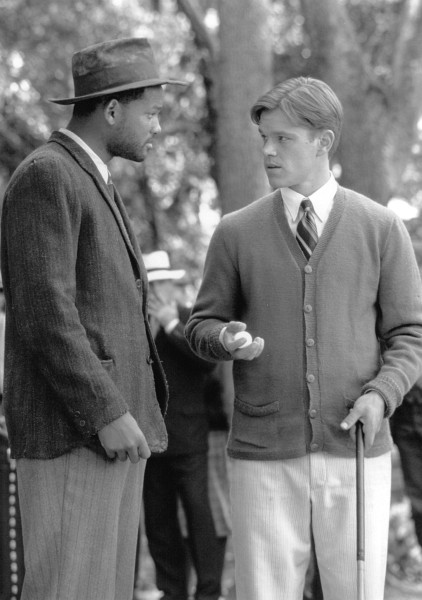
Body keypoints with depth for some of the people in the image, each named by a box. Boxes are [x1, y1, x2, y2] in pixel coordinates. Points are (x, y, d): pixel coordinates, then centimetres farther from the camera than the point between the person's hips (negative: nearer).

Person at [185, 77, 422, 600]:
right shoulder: (236, 233, 4)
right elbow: (201, 326, 11)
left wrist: (380, 395, -13)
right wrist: (226, 338, -12)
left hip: (355, 449, 0)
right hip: (265, 454, 1)